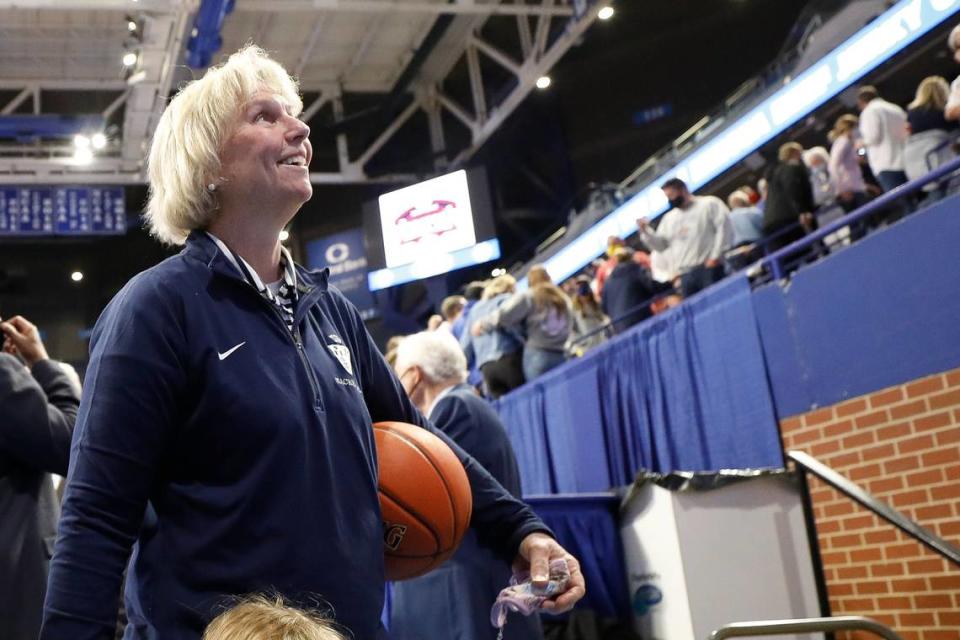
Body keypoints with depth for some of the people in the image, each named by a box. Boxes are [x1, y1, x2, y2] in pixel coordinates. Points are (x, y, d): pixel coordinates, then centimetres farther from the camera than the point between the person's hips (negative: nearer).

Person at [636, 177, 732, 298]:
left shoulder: (709, 204, 6)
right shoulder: (669, 218, 23)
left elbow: (724, 228, -3)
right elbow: (661, 244, 19)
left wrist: (716, 256, -11)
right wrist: (645, 231, 2)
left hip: (709, 268, -5)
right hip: (685, 274, 5)